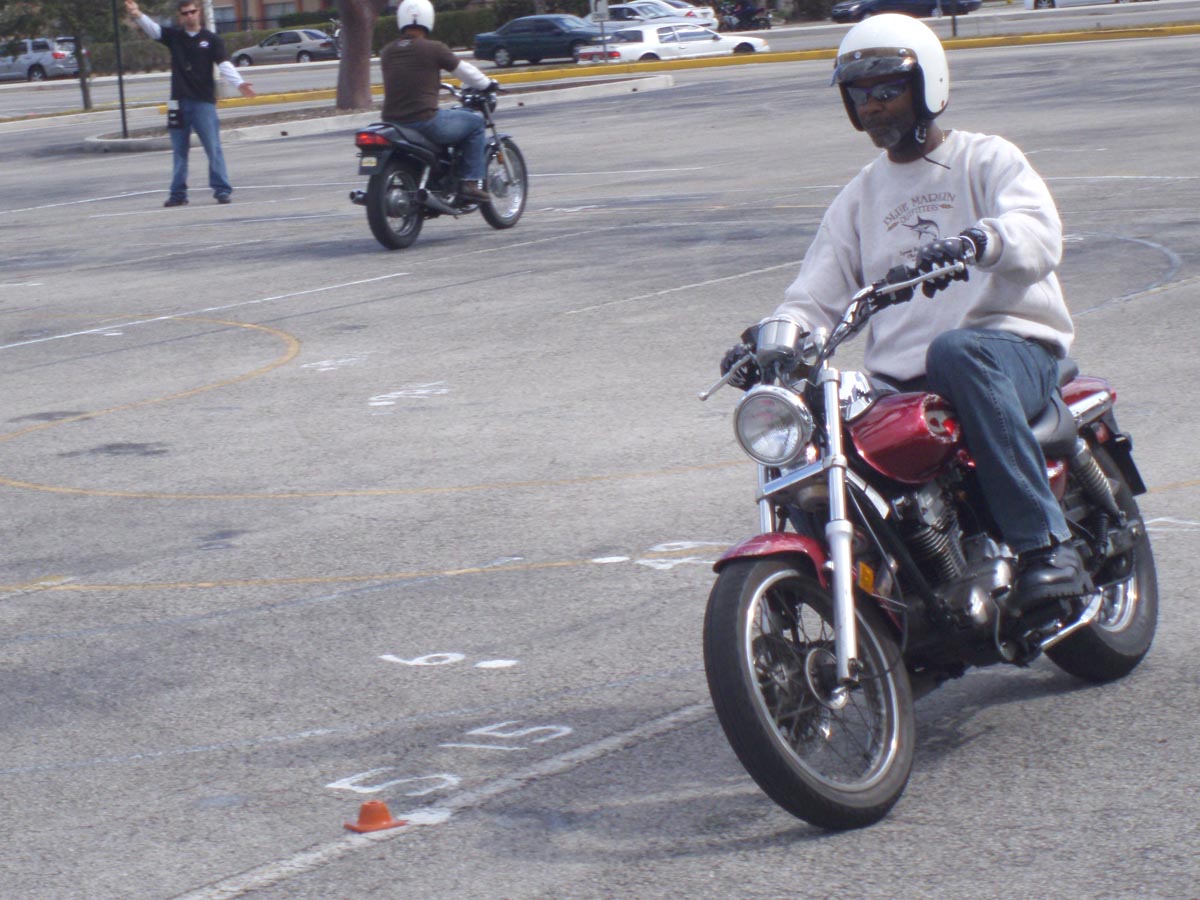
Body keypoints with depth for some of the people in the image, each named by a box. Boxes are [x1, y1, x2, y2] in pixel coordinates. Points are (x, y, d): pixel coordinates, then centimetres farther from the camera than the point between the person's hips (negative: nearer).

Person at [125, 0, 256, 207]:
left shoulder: (211, 40, 1)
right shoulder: (174, 36, 9)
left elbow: (224, 64, -9)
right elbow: (152, 28, -4)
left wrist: (239, 83, -26)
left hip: (204, 102, -3)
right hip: (179, 102, 3)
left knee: (213, 148, -6)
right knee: (179, 150, 8)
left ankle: (222, 189, -3)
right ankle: (178, 193, 13)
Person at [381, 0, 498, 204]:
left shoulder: (386, 52, 9)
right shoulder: (434, 49, -6)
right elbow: (464, 70, 6)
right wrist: (488, 85, 26)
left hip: (392, 124, 6)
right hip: (426, 122, -6)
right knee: (475, 122, 14)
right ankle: (471, 183, 7)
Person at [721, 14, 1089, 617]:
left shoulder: (986, 160, 7)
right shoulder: (859, 198, 24)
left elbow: (1039, 233, -14)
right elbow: (818, 294, 16)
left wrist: (977, 241, -37)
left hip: (1011, 346, -5)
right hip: (899, 379, 5)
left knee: (957, 353, -40)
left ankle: (1046, 545, -41)